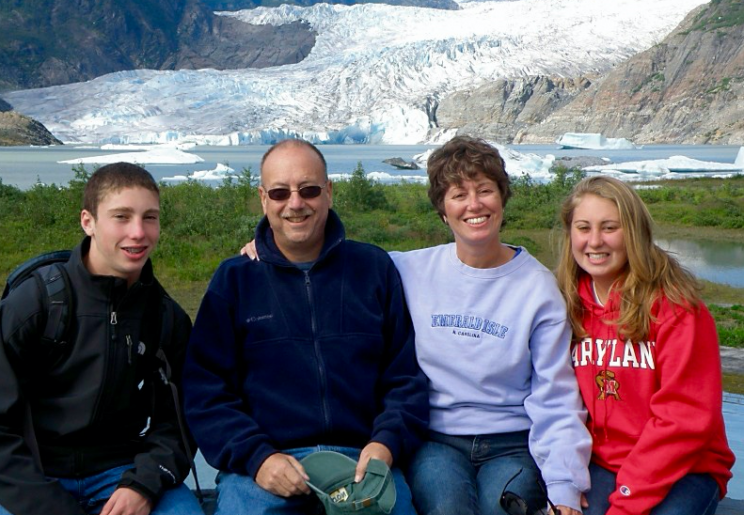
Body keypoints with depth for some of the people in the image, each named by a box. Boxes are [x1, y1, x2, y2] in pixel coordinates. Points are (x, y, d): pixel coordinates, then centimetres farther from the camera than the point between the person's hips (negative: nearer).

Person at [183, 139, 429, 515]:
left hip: (362, 458, 1)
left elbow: (407, 375, 11)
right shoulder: (234, 278, 9)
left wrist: (387, 443, -6)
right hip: (260, 465, 0)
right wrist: (256, 457, -10)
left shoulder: (374, 268, 11)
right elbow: (204, 390, 4)